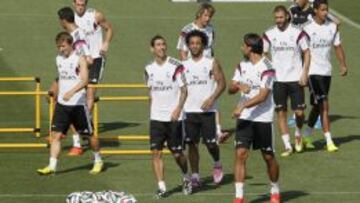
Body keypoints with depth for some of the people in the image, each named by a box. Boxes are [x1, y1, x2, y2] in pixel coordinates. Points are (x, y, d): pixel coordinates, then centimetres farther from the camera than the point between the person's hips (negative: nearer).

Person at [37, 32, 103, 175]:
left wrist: (71, 92, -37)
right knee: (56, 135, -7)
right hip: (62, 103, 5)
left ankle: (98, 161, 29)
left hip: (78, 103, -5)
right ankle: (52, 166, -10)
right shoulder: (58, 59, 8)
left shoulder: (79, 59, -11)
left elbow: (84, 80, -23)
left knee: (89, 134, 9)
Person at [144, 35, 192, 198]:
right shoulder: (149, 69, 5)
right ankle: (161, 187, -1)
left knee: (177, 153, 4)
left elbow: (184, 90, -7)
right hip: (156, 117, 3)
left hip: (174, 117, -3)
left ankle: (186, 177, 31)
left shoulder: (176, 66, -8)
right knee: (156, 152, -5)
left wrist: (178, 108, -19)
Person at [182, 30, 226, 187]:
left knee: (210, 142, -3)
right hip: (189, 110, 3)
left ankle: (217, 164, 26)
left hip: (207, 110, -3)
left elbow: (222, 83, -4)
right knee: (192, 143, 0)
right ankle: (195, 175, 6)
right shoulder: (184, 65, 10)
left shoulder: (212, 63, 1)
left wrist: (212, 99, -17)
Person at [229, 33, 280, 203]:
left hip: (263, 119, -5)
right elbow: (231, 88, 9)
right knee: (240, 154, -7)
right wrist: (239, 86, -14)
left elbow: (263, 95, -20)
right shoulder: (242, 65, 8)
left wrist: (243, 106, -26)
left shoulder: (266, 68, -14)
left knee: (268, 157, 7)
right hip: (244, 118, 5)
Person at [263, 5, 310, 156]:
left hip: (295, 78, -2)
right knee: (281, 113, 0)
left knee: (299, 112, -4)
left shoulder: (297, 33, -2)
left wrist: (304, 73, -6)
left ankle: (298, 135, 27)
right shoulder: (269, 34, 3)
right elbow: (264, 55, 11)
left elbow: (307, 53, 3)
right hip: (277, 80, 2)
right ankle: (287, 146, 6)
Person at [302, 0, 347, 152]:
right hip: (313, 71, -6)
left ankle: (306, 136, 29)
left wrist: (343, 65, 0)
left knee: (318, 106, 14)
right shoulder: (308, 29, -10)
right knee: (324, 105, -12)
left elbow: (338, 47, 10)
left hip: (326, 71, 6)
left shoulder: (332, 27, 5)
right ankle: (329, 141, -12)